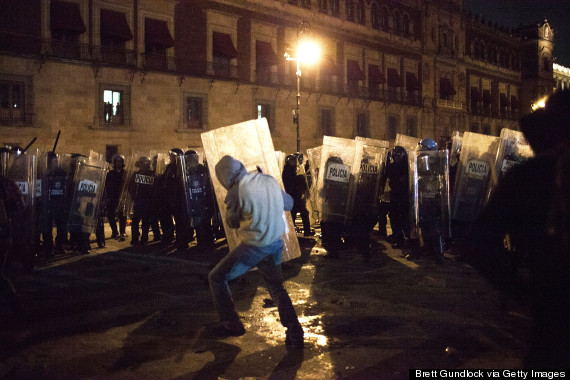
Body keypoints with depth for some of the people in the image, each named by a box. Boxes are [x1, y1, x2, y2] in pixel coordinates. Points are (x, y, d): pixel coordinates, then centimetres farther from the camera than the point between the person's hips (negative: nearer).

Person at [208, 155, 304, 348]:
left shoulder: (235, 191, -16)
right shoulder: (269, 180, 0)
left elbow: (232, 222, -1)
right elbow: (289, 203, 14)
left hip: (253, 247, -6)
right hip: (276, 244, 6)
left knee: (217, 278, 13)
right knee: (277, 288, 23)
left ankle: (231, 324, 18)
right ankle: (295, 334, 17)